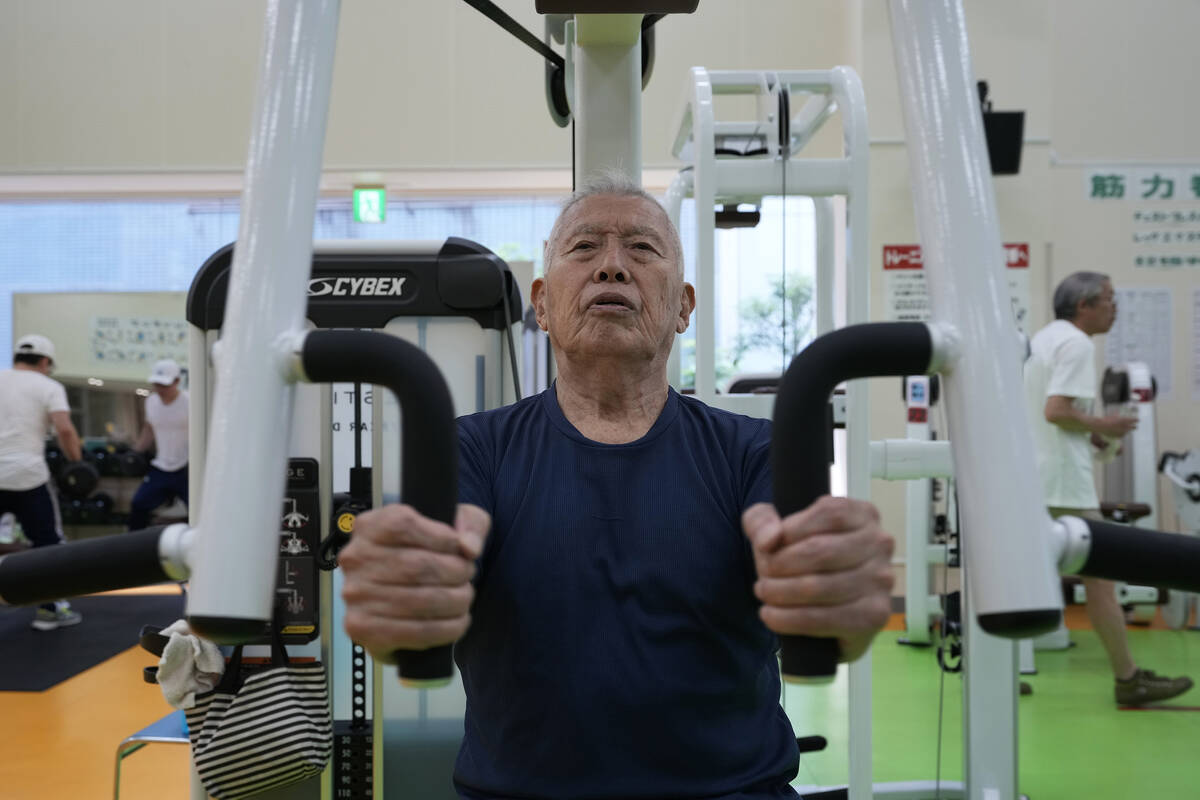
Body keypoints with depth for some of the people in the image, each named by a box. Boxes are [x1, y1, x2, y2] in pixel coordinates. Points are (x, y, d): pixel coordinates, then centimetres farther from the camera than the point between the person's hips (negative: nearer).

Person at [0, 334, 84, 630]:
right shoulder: (48, 387, 1)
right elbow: (64, 430, -13)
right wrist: (78, 463, -1)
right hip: (27, 476, -3)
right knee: (47, 542, 9)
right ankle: (49, 610, 11)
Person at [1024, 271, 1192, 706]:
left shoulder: (1041, 339, 17)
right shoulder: (1076, 344, -13)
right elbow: (1056, 410, -23)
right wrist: (1100, 425, -8)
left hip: (1031, 478, 10)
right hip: (1062, 481, -9)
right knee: (1100, 575, -2)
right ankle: (1128, 679, 6)